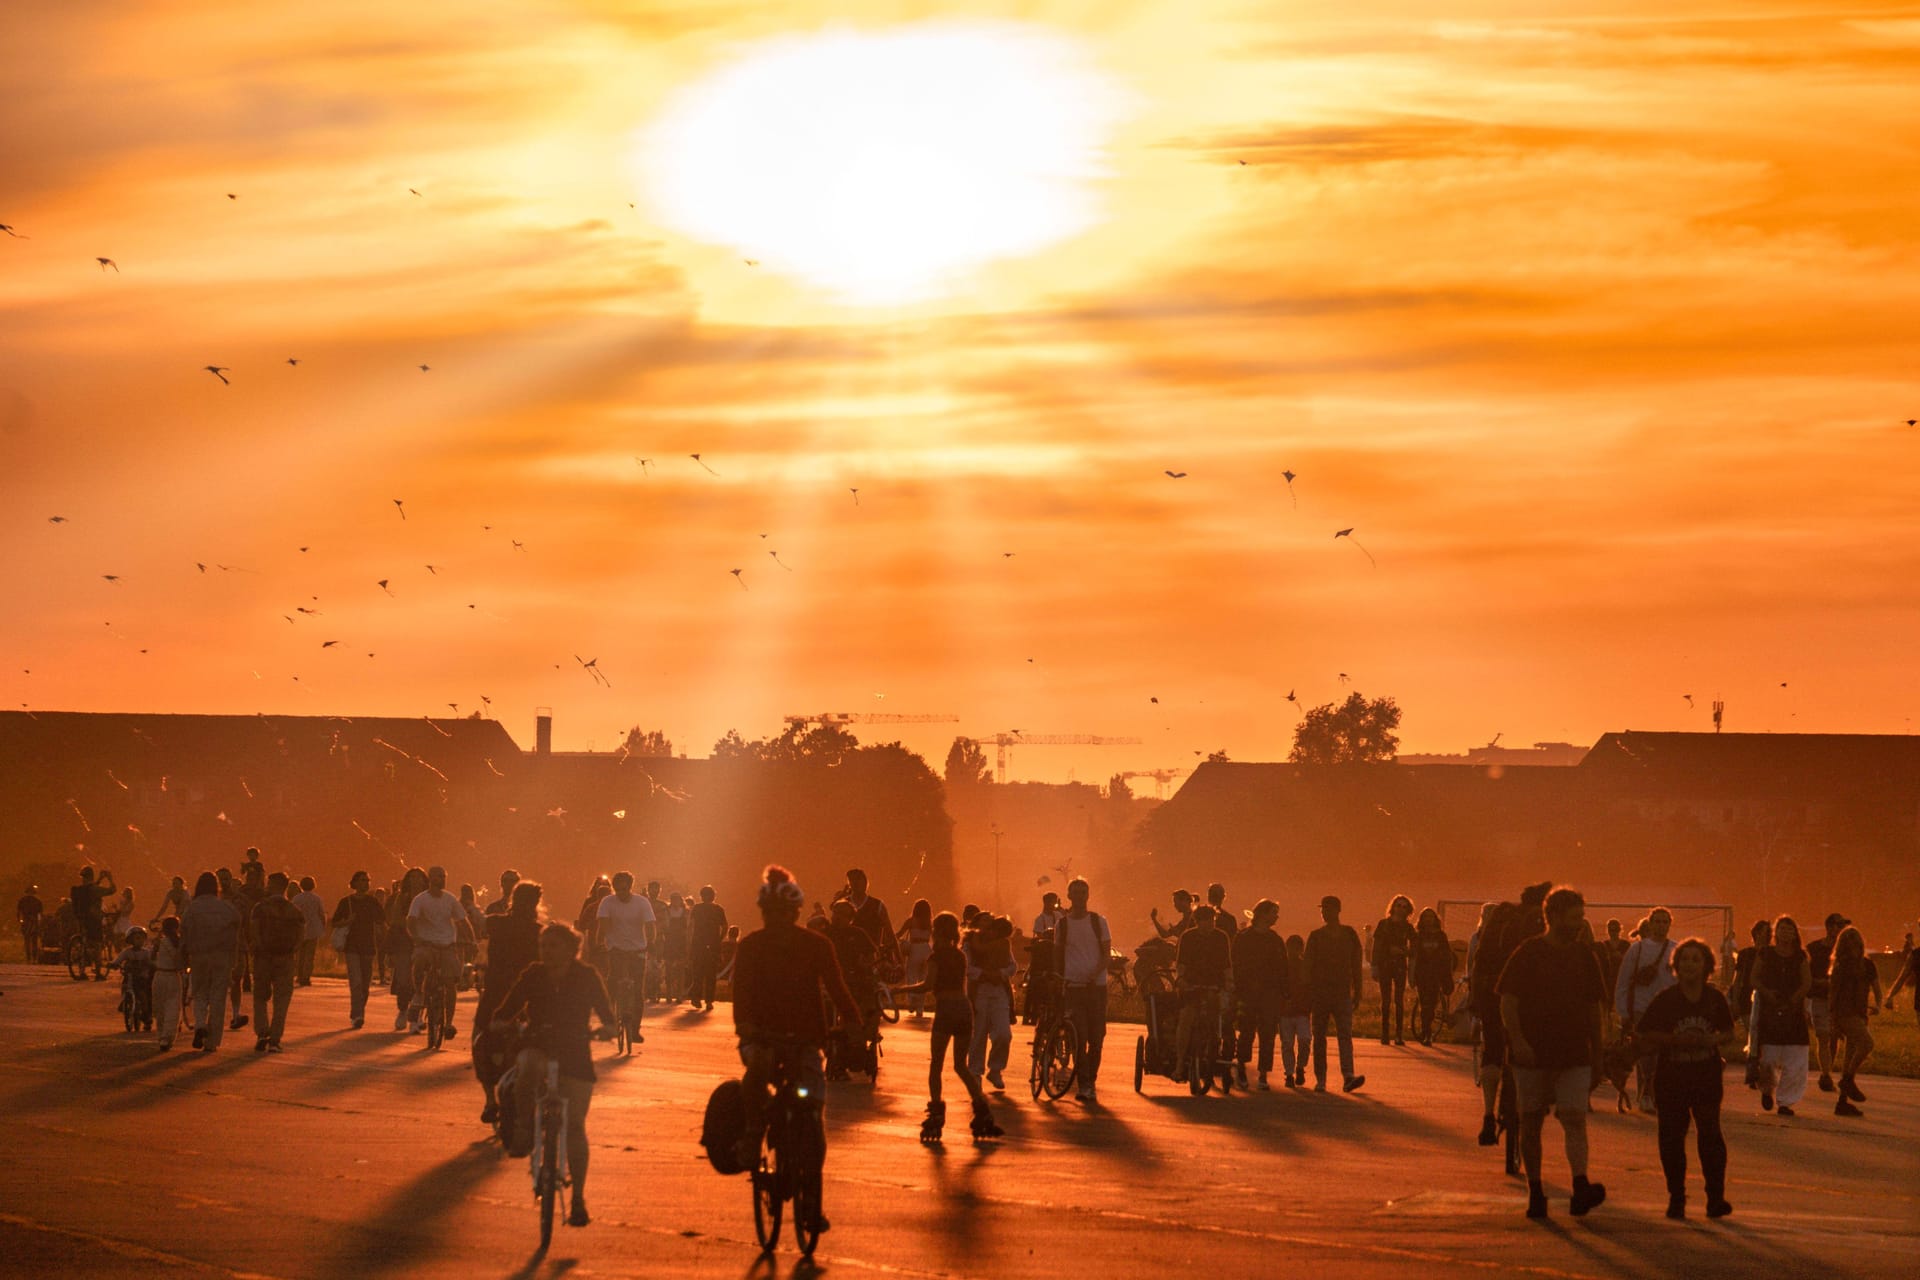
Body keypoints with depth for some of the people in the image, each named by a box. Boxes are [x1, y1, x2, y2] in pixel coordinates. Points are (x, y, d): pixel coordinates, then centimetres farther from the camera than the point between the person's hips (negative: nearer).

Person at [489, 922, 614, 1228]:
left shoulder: (586, 977, 0)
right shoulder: (532, 976, 3)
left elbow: (604, 1009, -1)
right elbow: (509, 1007, 0)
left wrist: (609, 1026, -23)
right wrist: (498, 1022, -23)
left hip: (575, 1056, 0)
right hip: (540, 1048, 0)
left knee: (574, 1126, -4)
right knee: (528, 1065, -39)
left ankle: (579, 1199, 5)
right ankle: (524, 1131, -26)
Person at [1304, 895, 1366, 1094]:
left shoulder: (1349, 934, 7)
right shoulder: (1316, 936, 6)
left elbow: (1356, 965, 10)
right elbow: (1309, 966, 4)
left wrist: (1357, 991, 6)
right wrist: (1308, 995, -2)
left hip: (1342, 993, -1)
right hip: (1320, 993, 1)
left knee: (1345, 1034, -14)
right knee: (1319, 1037, 3)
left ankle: (1348, 1077, -25)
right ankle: (1320, 1080, 8)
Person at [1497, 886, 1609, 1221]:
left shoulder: (1585, 958, 10)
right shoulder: (1527, 954, -1)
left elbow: (1595, 1009, 17)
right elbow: (1508, 1001, -3)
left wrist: (1597, 1055, 14)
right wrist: (1518, 1040, -17)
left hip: (1574, 1055, 2)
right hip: (1533, 1055, -2)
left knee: (1575, 1118, -12)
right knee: (1531, 1123, 4)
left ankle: (1581, 1187, -23)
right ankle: (1535, 1193, 13)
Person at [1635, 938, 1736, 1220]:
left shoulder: (1715, 1000, 4)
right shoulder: (1664, 1000, -1)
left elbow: (1731, 1033, 12)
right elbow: (1646, 1033, -1)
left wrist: (1714, 1041, -10)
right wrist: (1676, 1041, -16)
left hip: (1707, 1077, 0)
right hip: (1671, 1077, 0)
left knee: (1710, 1134, -7)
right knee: (1671, 1136, 1)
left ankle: (1716, 1197, -2)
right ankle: (1676, 1198, 12)